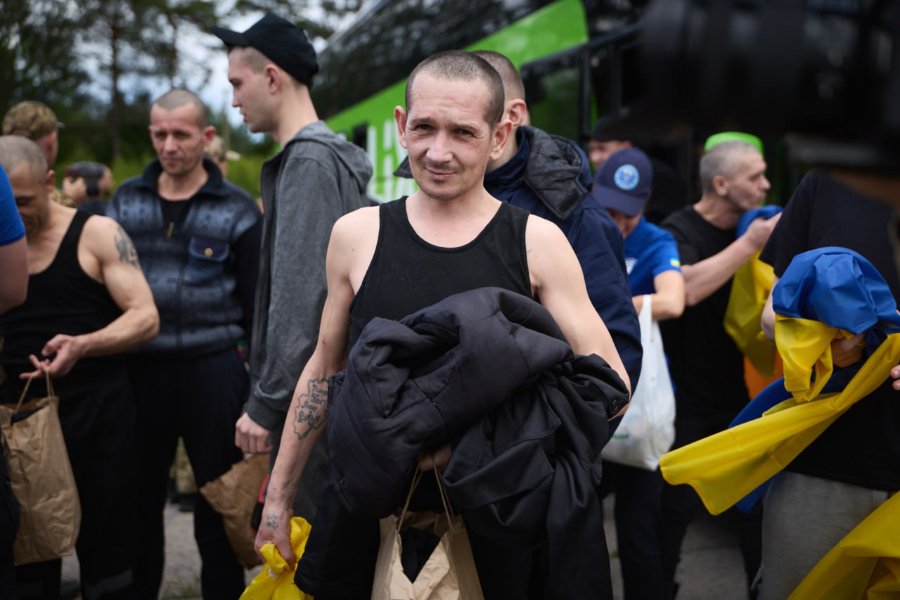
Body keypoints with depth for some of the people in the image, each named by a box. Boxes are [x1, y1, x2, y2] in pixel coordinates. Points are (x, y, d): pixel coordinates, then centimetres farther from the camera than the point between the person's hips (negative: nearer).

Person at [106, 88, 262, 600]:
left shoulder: (238, 210, 0)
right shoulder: (126, 200, 8)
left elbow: (256, 300, 0)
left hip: (213, 370, -2)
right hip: (141, 367, 3)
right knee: (139, 494, 11)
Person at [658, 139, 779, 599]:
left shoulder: (754, 229, 8)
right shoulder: (680, 231, -13)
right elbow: (687, 289, -33)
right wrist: (750, 243, -26)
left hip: (744, 394, 6)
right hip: (690, 401, -6)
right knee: (676, 506, 2)